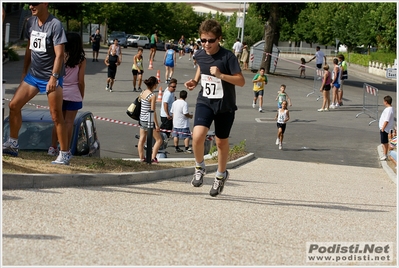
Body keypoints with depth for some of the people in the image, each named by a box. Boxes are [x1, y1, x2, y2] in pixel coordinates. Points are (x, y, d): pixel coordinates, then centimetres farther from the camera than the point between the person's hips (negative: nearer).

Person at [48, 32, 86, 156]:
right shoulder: (81, 60, -6)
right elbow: (81, 81, -6)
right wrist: (82, 96, 6)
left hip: (59, 93, 3)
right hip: (73, 94, -3)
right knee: (69, 122, 2)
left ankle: (53, 148, 13)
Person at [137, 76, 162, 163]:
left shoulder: (142, 93, 5)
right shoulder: (153, 96, -17)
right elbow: (153, 111, -17)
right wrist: (156, 124, -13)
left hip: (142, 119, 8)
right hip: (149, 120, -8)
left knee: (142, 139, 13)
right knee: (159, 140, 3)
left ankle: (141, 158, 18)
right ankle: (153, 158, -3)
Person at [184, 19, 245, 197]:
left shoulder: (227, 57, -18)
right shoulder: (200, 55, -3)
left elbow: (241, 81, -18)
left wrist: (221, 75, -30)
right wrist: (195, 81, 3)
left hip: (225, 106, -2)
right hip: (205, 102, 2)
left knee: (221, 142, 13)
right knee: (197, 136, -20)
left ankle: (221, 174, 38)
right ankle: (199, 167, 7)